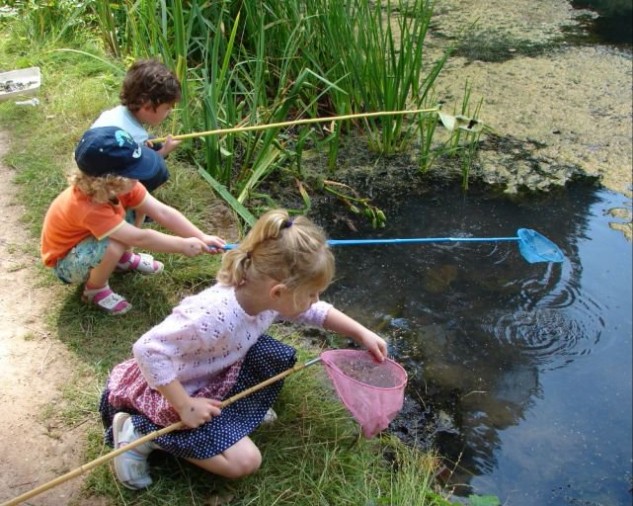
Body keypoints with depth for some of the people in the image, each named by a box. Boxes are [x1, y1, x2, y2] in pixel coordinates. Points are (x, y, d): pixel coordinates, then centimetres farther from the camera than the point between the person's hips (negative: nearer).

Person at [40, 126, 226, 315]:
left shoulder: (120, 186, -20)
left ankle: (124, 259, 13)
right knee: (114, 246, -37)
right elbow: (139, 238, -37)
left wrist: (202, 238, -26)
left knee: (137, 210, -10)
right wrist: (183, 245, -29)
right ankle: (95, 289, -5)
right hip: (65, 262, -7)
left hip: (84, 238, 7)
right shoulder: (88, 208, -41)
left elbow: (163, 212, -20)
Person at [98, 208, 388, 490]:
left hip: (219, 372, 7)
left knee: (279, 356, -4)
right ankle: (141, 432, -4)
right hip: (178, 392, -7)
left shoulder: (261, 292, -16)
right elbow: (148, 350, -37)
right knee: (245, 461, -10)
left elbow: (315, 313, 4)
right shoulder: (214, 316, -41)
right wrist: (185, 407, -30)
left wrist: (361, 334, -2)